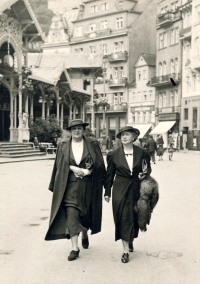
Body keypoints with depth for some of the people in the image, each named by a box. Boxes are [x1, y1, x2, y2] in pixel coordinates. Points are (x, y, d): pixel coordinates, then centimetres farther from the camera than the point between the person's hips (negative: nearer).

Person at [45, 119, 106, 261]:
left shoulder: (93, 144, 2)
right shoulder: (63, 145, 5)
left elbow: (99, 164, -2)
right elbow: (60, 165, 2)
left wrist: (86, 171, -15)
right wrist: (74, 168, -13)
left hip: (87, 186, 0)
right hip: (70, 186, 0)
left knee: (86, 214, 12)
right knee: (71, 216, -9)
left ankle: (85, 235, 43)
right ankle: (75, 248, -4)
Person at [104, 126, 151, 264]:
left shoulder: (142, 153, 0)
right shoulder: (113, 154, 0)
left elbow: (148, 168, 13)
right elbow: (109, 174, 5)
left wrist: (144, 174, -10)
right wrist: (107, 192, 5)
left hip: (136, 189, 1)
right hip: (120, 190, -1)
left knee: (134, 217, 10)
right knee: (123, 218, -4)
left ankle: (131, 240, 38)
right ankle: (126, 250, 0)